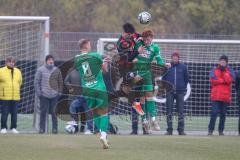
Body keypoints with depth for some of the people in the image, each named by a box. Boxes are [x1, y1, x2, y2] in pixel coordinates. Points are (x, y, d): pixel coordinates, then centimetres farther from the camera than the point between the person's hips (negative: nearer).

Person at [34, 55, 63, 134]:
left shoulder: (56, 70, 9)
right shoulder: (41, 70, 1)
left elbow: (60, 82, 14)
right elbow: (36, 82, 0)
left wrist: (59, 92, 5)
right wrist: (38, 92, -6)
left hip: (54, 95, 2)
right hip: (44, 95, -2)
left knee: (54, 112, 0)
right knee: (43, 112, -1)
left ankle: (54, 128, 4)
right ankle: (42, 128, 4)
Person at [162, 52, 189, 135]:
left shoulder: (183, 67, 7)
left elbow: (186, 78, 12)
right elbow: (163, 78, 10)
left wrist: (183, 87, 5)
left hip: (180, 92, 0)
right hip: (170, 92, 0)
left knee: (181, 111, -1)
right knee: (169, 111, -1)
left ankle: (181, 129, 2)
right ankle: (169, 129, 1)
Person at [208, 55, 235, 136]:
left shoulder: (230, 71, 11)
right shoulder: (214, 71, 10)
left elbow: (230, 80, -7)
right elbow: (213, 80, -7)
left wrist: (224, 71, -9)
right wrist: (224, 81, -6)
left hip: (226, 96, 2)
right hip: (216, 96, -2)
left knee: (223, 114, 3)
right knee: (214, 112, -9)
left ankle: (221, 130, 9)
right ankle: (210, 130, -7)